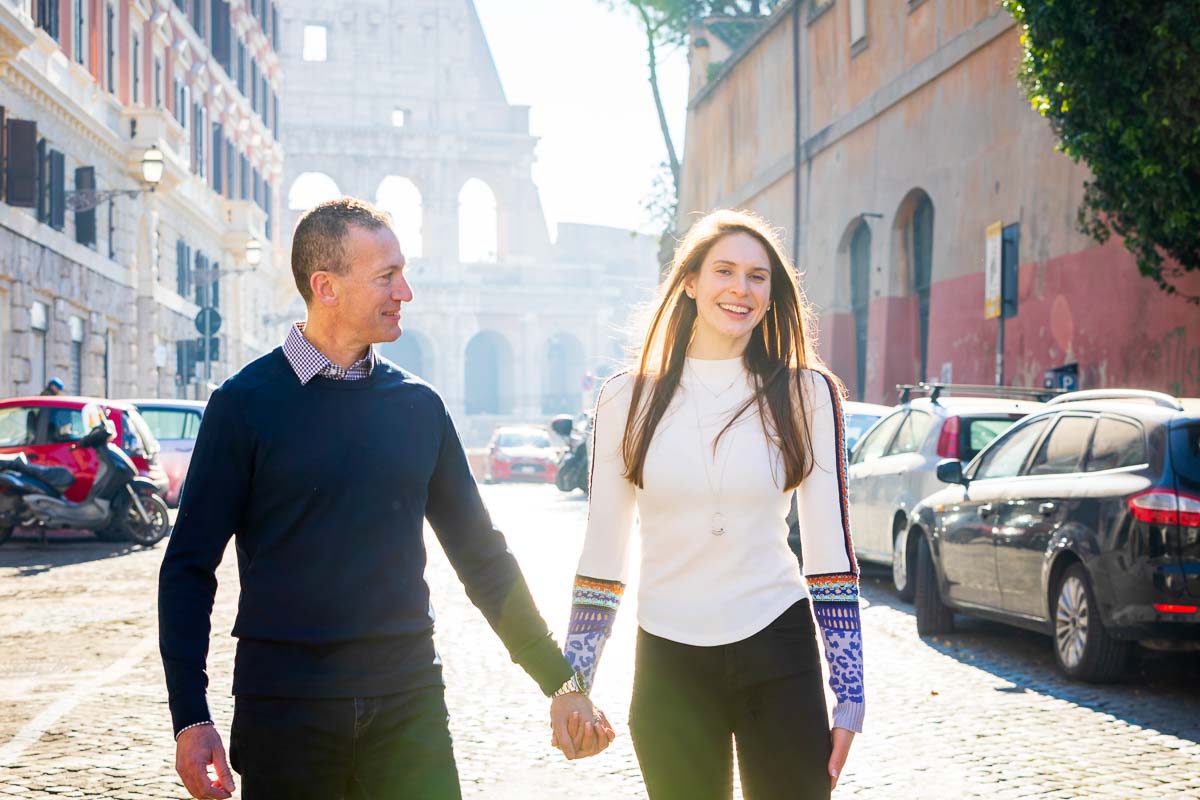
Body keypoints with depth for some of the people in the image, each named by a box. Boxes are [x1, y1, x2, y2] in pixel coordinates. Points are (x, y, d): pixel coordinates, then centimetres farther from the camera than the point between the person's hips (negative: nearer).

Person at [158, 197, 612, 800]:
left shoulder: (419, 405, 7)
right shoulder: (247, 404, -3)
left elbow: (481, 556, 13)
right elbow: (190, 566, -3)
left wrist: (560, 681, 10)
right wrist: (190, 717, -11)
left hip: (409, 704, 3)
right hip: (286, 705, -3)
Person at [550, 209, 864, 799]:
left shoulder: (806, 393, 0)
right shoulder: (628, 397, 1)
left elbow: (830, 547, 1)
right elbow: (602, 552, 6)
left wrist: (849, 694, -2)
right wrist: (571, 683, 5)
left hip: (778, 654, 0)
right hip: (669, 662, 1)